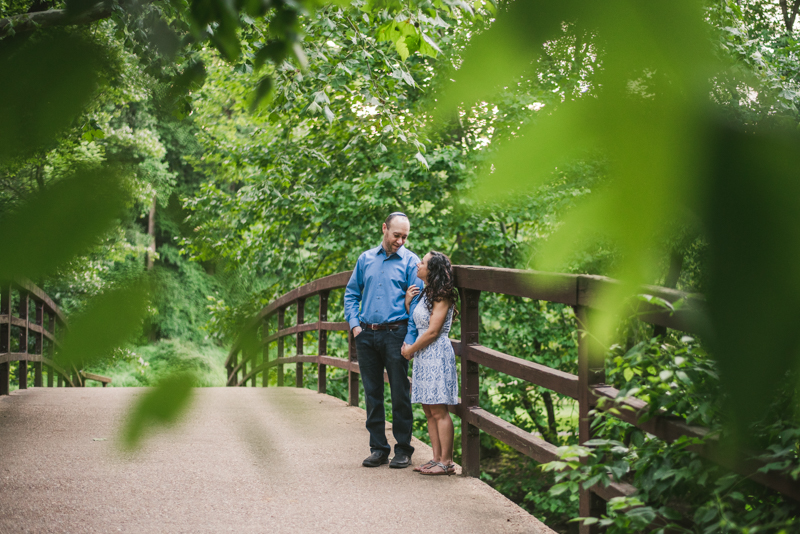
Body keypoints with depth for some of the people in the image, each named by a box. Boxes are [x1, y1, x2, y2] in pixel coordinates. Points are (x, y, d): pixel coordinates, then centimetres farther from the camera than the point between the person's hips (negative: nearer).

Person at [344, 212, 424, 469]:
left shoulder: (410, 261, 0)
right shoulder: (365, 259, 12)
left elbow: (417, 303, -5)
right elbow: (351, 294, 18)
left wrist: (410, 340, -13)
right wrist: (354, 324, 3)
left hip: (395, 333, -4)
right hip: (366, 335, 4)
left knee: (400, 393, -1)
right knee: (372, 394, 8)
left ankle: (403, 449, 9)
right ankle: (378, 448, 16)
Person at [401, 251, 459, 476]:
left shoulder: (441, 296, -11)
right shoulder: (425, 293, 16)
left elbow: (432, 332, -16)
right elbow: (415, 325, 20)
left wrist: (410, 349, -5)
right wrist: (408, 303, 7)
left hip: (437, 355, -10)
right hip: (423, 356, 10)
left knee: (439, 411, -8)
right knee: (429, 411, 9)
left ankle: (446, 462, -5)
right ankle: (437, 458, 13)